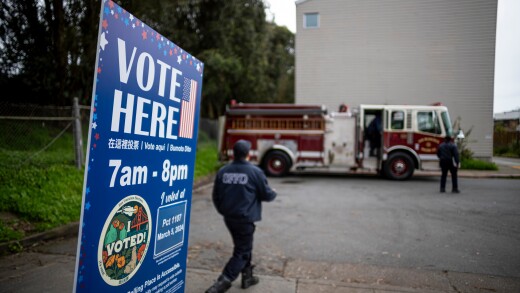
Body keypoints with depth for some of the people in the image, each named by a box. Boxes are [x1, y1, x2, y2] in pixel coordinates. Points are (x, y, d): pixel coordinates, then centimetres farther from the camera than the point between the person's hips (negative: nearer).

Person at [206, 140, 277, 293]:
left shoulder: (223, 171, 0)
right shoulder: (255, 171, -14)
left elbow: (216, 196, 6)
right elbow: (267, 195, -7)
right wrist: (274, 193, 17)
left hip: (229, 218, 6)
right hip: (245, 219, -6)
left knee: (243, 246, 23)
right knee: (242, 252, 5)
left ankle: (247, 277, 36)